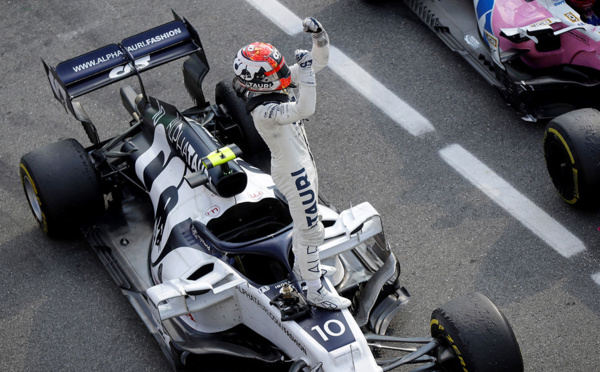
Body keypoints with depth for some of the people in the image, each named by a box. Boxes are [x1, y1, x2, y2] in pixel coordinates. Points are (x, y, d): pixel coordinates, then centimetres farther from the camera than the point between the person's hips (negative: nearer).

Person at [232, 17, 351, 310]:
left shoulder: (276, 86, -7)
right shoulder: (264, 110, -33)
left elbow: (320, 61, -2)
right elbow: (304, 111, -50)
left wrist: (318, 35, -20)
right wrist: (305, 69, -46)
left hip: (302, 163, 10)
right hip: (293, 173, -10)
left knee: (305, 222, 28)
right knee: (311, 230, 2)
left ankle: (301, 266, 50)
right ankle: (314, 291, 16)